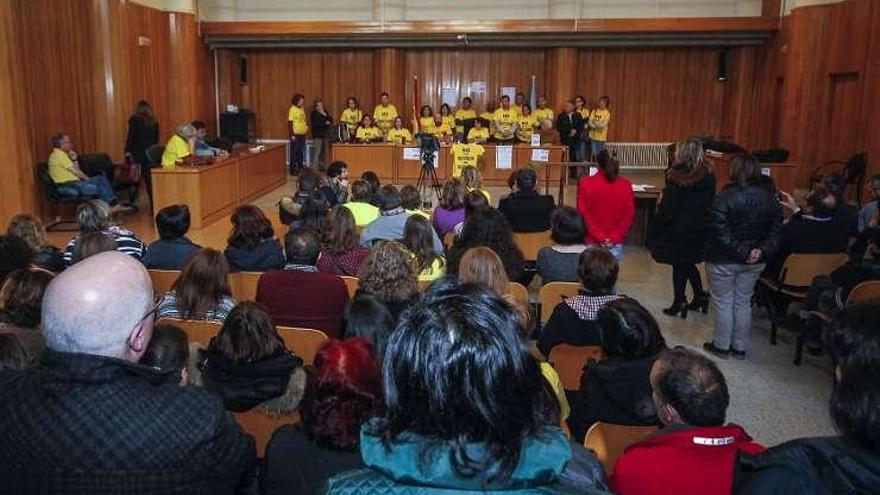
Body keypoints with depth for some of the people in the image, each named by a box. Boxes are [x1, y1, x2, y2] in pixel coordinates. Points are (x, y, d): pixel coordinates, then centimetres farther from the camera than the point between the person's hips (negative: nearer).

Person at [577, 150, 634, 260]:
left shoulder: (585, 183, -8)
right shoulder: (626, 186, -3)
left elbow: (583, 215, -8)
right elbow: (628, 217, -2)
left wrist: (600, 237, -8)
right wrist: (614, 239, -4)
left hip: (591, 242, -1)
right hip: (616, 244, 1)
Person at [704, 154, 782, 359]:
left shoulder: (725, 198, -19)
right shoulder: (769, 198, 1)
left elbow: (721, 232, -23)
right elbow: (776, 229, -1)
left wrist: (741, 251, -18)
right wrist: (763, 250, -11)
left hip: (724, 261, -6)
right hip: (755, 262, 6)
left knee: (723, 303, 8)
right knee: (743, 302, 16)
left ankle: (721, 346, 19)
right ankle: (740, 347, 24)